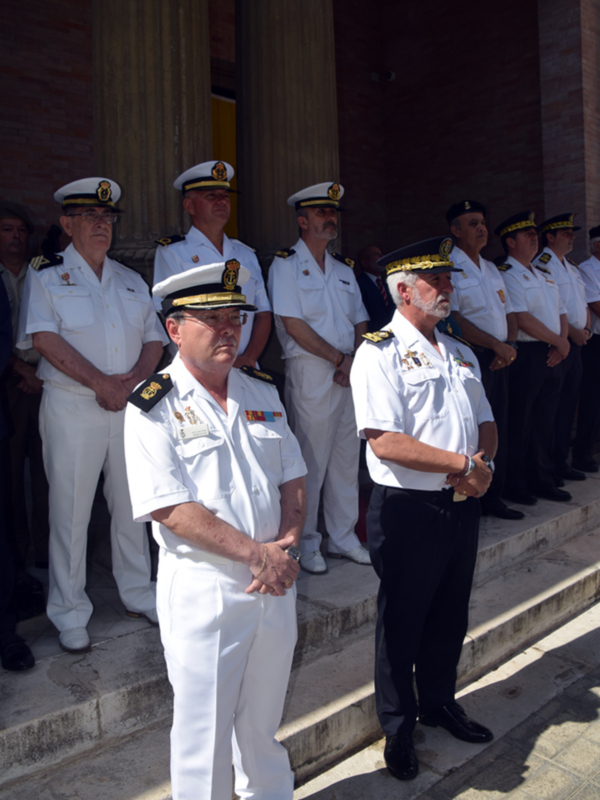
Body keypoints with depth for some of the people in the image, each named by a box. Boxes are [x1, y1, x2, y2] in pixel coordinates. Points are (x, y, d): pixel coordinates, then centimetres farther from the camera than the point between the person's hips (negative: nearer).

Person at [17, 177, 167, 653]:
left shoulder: (131, 280, 16)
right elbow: (46, 338, -11)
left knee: (132, 503, 12)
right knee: (71, 509, 3)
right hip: (72, 406, -4)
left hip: (130, 405, 4)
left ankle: (138, 593, 29)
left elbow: (154, 338, 10)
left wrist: (134, 379, -9)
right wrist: (101, 383, -16)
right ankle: (70, 614, 18)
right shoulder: (46, 274, 2)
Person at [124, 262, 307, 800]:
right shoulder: (154, 408, -12)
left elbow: (293, 479, 8)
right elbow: (172, 509, -18)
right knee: (203, 728, 11)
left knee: (264, 719, 24)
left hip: (275, 585, 6)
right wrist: (257, 554, -19)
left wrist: (287, 546, -8)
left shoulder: (262, 392, 6)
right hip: (202, 590, -5)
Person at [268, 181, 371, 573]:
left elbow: (361, 323, 14)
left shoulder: (344, 268, 18)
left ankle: (343, 537, 23)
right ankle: (306, 543, 14)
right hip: (310, 374, -6)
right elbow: (294, 325, -11)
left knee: (347, 456, 10)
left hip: (350, 375, 6)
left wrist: (355, 361, -5)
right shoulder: (286, 264, -2)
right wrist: (340, 358, -9)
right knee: (310, 460, -2)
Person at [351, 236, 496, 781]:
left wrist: (484, 462, -8)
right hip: (409, 510, -7)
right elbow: (386, 441, -22)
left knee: (451, 616, 22)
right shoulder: (380, 353, -12)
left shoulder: (461, 354, 14)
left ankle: (439, 703, 46)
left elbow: (485, 422, 14)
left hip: (463, 505, 7)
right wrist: (463, 463, -17)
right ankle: (398, 726, 33)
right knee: (402, 621, 11)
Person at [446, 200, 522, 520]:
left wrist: (510, 344, -2)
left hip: (499, 360, 8)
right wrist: (495, 345, -15)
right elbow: (453, 319, -18)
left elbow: (509, 313, 17)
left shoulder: (491, 269, 19)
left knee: (498, 430, 12)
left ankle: (493, 497, 24)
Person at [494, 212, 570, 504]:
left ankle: (542, 480, 25)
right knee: (518, 424, -1)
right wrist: (558, 341, -10)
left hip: (550, 356, 8)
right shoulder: (506, 275, -9)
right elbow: (522, 319, -18)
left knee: (545, 422, 13)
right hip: (525, 355, -8)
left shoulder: (544, 275, 20)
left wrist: (562, 342, 0)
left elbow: (561, 313, 19)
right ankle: (514, 486, 10)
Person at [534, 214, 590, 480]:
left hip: (576, 342, 9)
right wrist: (571, 331, -16)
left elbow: (583, 302, 22)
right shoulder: (542, 265, -9)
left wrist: (585, 329, 6)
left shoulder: (572, 267, 19)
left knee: (569, 401, 11)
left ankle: (561, 460, 21)